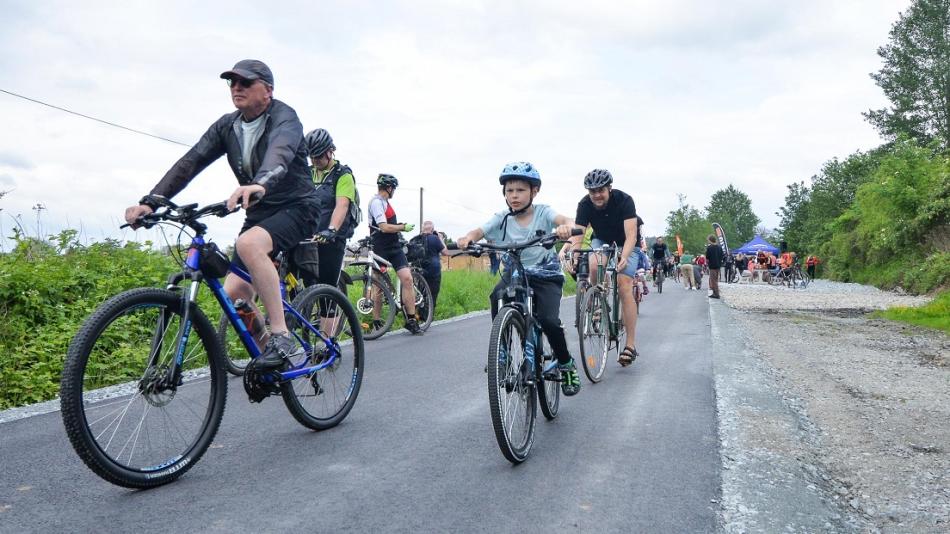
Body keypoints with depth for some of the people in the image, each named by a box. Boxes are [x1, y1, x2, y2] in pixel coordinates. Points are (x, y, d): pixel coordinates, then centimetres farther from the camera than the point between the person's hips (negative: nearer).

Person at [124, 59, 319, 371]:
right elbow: (191, 162, -5)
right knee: (233, 293, -3)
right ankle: (266, 352, 20)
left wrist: (259, 185, -59)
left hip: (295, 208, -7)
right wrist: (150, 201, -19)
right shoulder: (227, 126, 4)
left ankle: (281, 336, -29)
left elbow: (280, 153, -37)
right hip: (258, 213, 7)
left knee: (248, 243, -35)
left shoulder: (284, 118, -14)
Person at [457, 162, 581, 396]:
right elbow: (480, 231, -21)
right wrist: (467, 238, -45)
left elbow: (563, 219, -30)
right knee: (497, 296, -30)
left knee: (548, 320, -22)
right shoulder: (502, 219, -6)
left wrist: (566, 226, -56)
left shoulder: (542, 212, -11)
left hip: (546, 275, -2)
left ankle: (566, 365, 6)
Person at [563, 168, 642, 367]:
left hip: (627, 245, -3)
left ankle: (631, 344, -15)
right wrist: (568, 248, -50)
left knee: (624, 287, -19)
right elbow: (577, 234, -28)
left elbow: (631, 235, -37)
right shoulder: (585, 204, -20)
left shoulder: (624, 200, -29)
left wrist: (623, 257, -55)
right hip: (601, 241, 3)